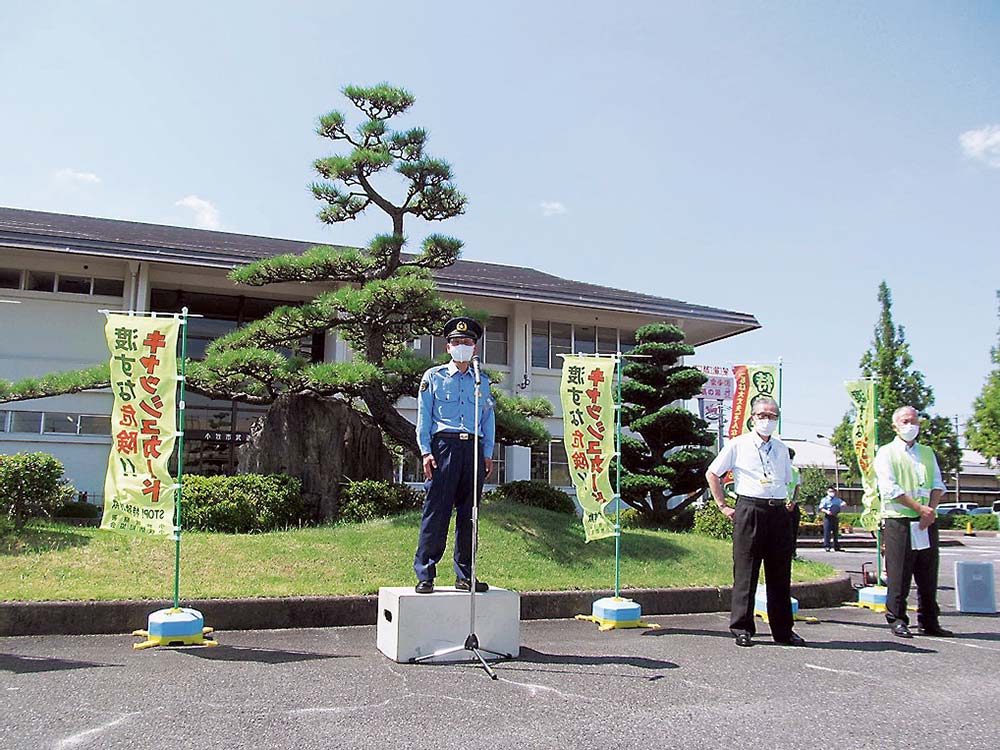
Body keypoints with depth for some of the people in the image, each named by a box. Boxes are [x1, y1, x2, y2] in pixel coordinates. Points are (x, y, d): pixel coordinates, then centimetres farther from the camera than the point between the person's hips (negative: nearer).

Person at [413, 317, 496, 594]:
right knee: (436, 511, -7)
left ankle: (465, 576, 12)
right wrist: (426, 451, -5)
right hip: (444, 445, -3)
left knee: (469, 514, 5)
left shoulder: (482, 381, 18)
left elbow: (489, 419, 17)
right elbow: (423, 417, 5)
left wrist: (488, 453, 8)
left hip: (473, 448, 3)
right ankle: (425, 575, -1)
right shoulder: (433, 377, 9)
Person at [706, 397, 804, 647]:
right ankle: (742, 629, 8)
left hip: (779, 513, 4)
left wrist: (790, 504, 14)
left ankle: (783, 630, 16)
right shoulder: (738, 445, 4)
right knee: (745, 572, -1)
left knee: (780, 574, 7)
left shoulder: (782, 449, 17)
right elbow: (712, 473, 7)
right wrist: (723, 506, 2)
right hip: (749, 511, -4)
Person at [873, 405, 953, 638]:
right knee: (899, 574, -3)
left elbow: (938, 484, 12)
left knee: (928, 575, 7)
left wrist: (931, 509, -6)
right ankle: (897, 621, 4)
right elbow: (890, 489, -8)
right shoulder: (886, 453, 2)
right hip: (899, 521, -5)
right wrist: (919, 508, -14)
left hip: (927, 522, 5)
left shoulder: (927, 453, 19)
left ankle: (929, 622, 15)